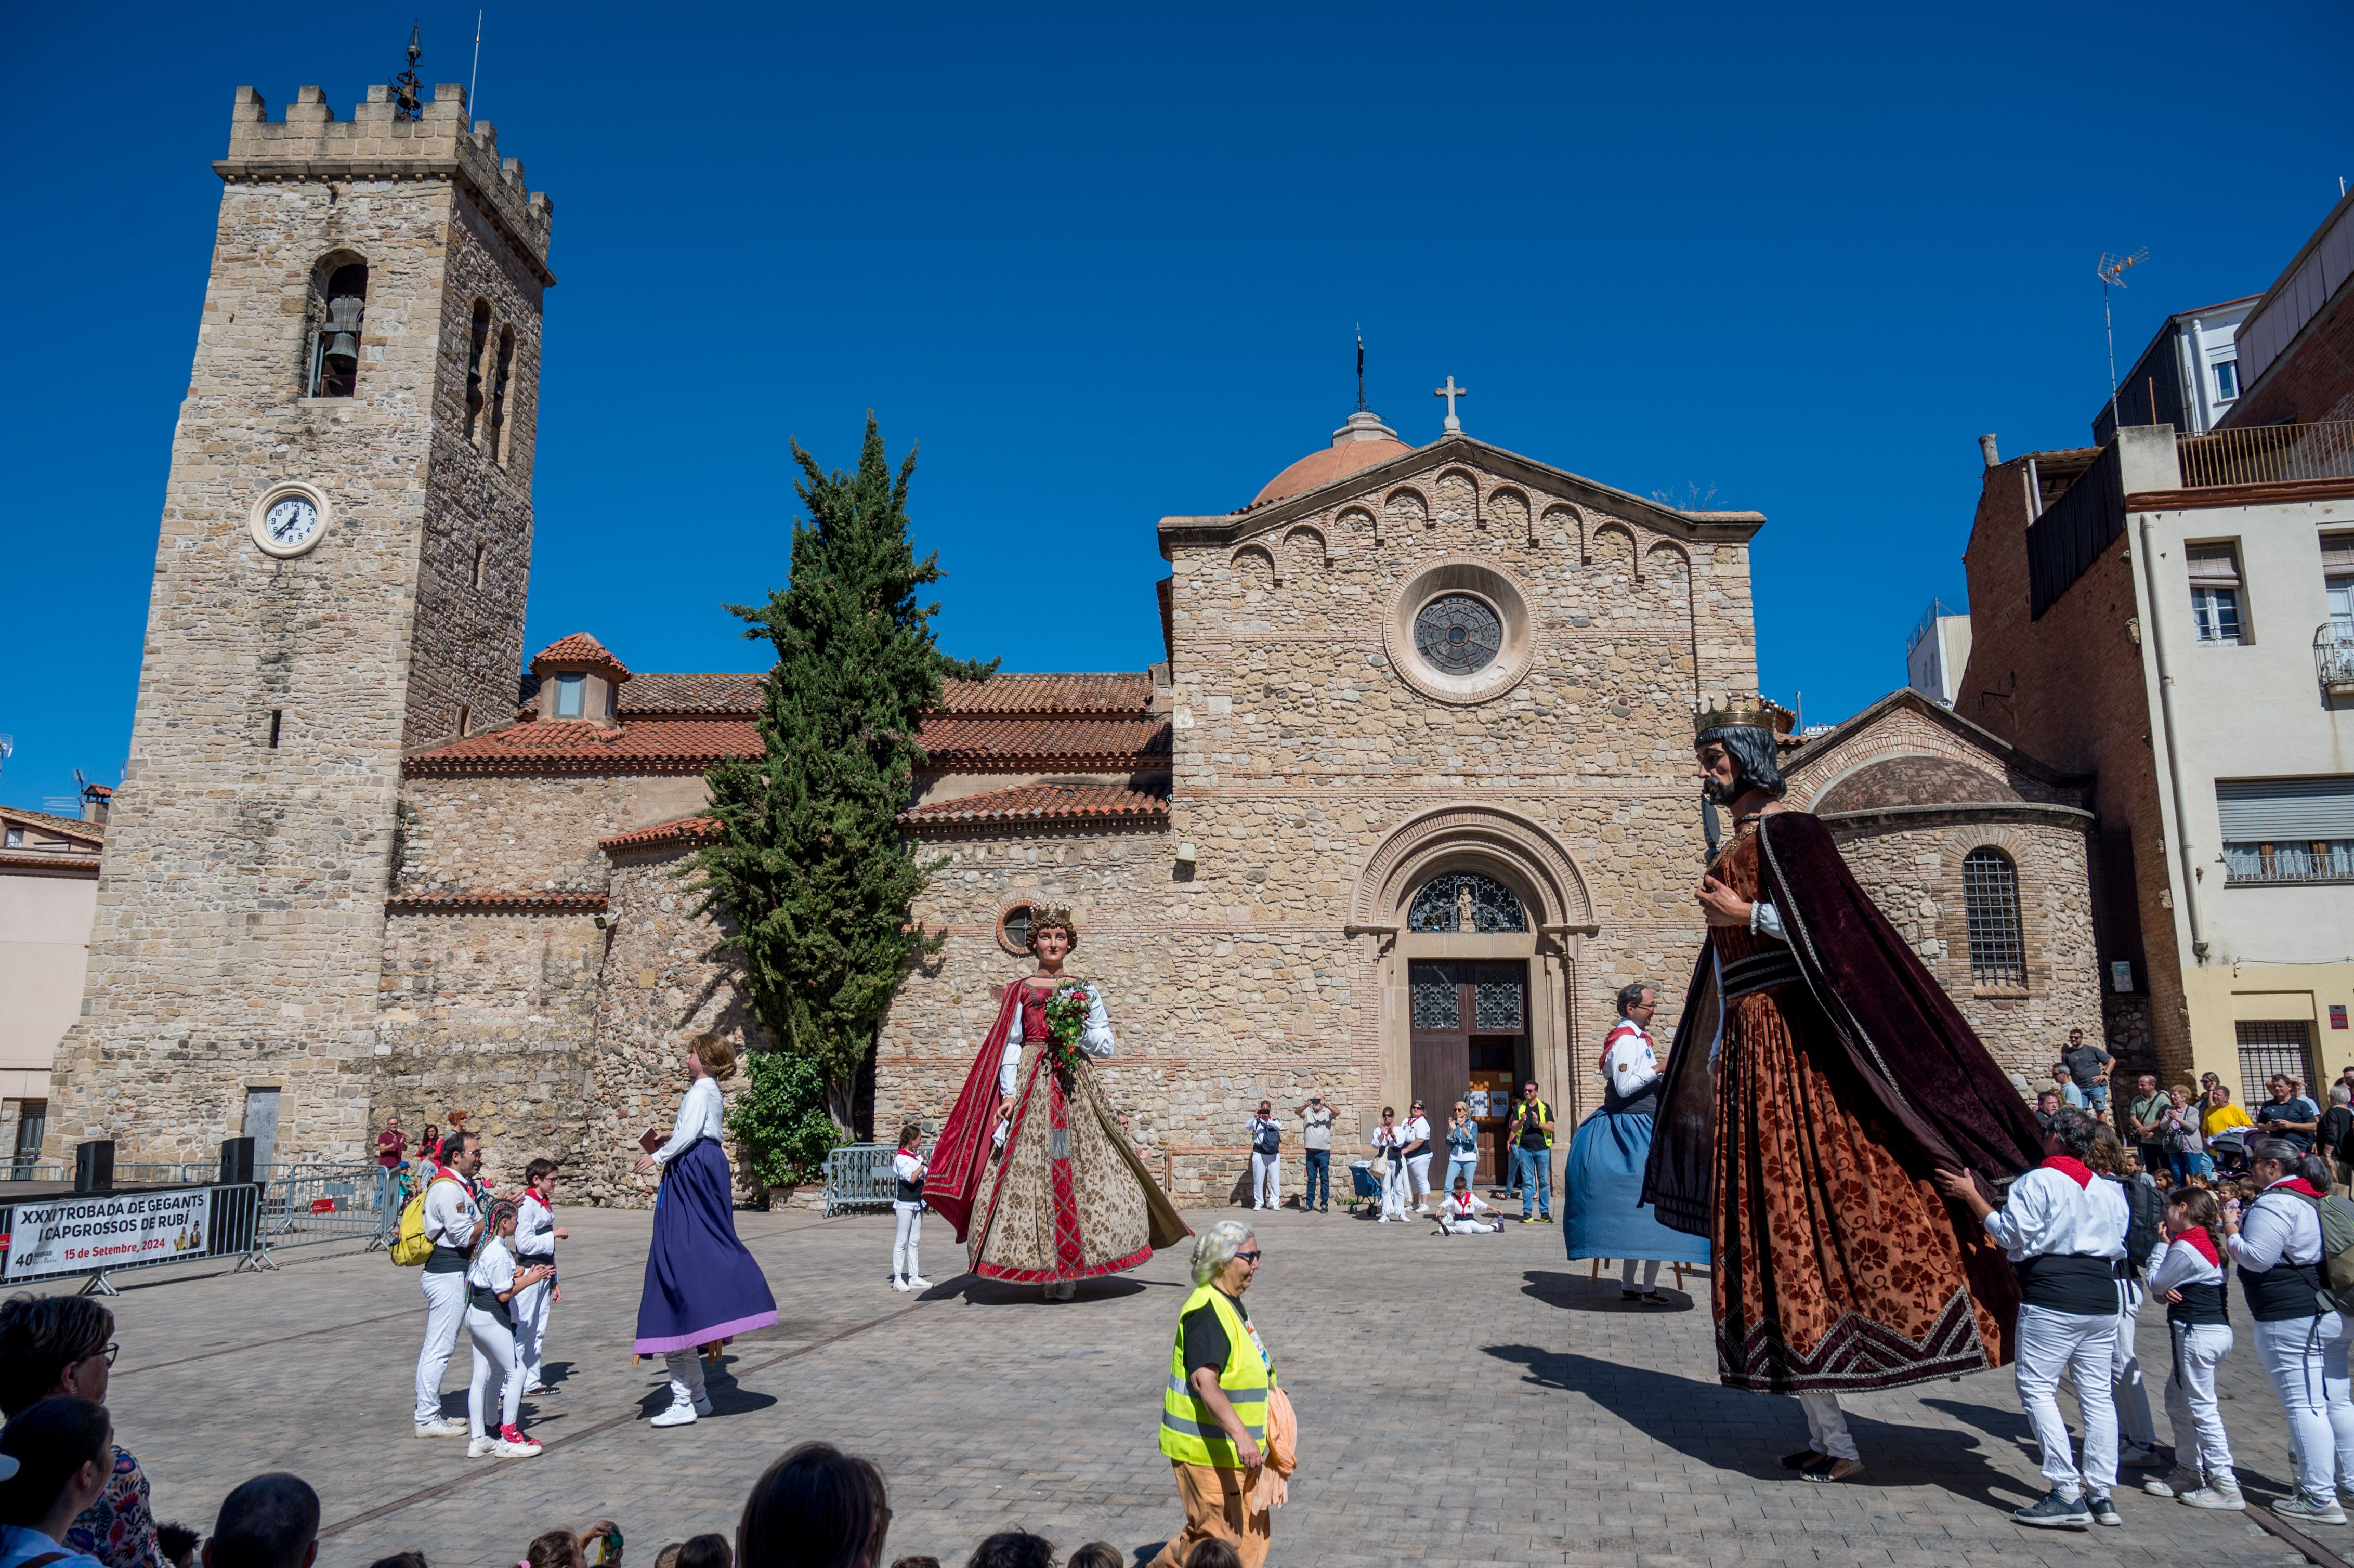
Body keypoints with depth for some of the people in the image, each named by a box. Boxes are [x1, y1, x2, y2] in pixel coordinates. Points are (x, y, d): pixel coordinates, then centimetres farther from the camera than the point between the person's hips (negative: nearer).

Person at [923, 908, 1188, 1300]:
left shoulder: (1083, 989, 12)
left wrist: (1076, 1030, -7)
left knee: (1080, 1168, -4)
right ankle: (1049, 1271, 2)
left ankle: (1070, 1270, 5)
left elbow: (1107, 1046, 9)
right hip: (1031, 1088, -1)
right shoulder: (1021, 991, 8)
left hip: (1075, 1088, 1)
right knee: (1032, 1169, -6)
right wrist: (1009, 1094, -8)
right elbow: (1010, 1047, 3)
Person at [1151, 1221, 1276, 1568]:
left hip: (1233, 1449, 10)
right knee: (1221, 1539, -4)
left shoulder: (1231, 1304, 11)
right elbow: (1204, 1382, -33)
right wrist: (1240, 1435, -41)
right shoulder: (1207, 1312, -22)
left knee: (1253, 1532, 14)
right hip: (1207, 1451, -10)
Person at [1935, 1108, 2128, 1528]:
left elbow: (2010, 1233, -9)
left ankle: (2068, 1494, -8)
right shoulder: (2111, 1191, 14)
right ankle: (2101, 1493, 12)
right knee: (2097, 1393, 11)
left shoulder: (2037, 1182, -8)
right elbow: (2119, 1242, 18)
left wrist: (1971, 1196, -1)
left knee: (2037, 1388, -4)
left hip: (2052, 1300, -7)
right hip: (2102, 1301, 7)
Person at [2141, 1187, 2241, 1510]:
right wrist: (2167, 1291, -8)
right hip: (2216, 1328, 10)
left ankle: (2226, 1486, -3)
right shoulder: (2208, 1242, 15)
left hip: (2198, 1332, -10)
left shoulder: (2185, 1247, -17)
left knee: (2202, 1407, -5)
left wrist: (2161, 1244, 1)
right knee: (2177, 1400, 16)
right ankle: (2188, 1473, 22)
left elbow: (2156, 1283, -5)